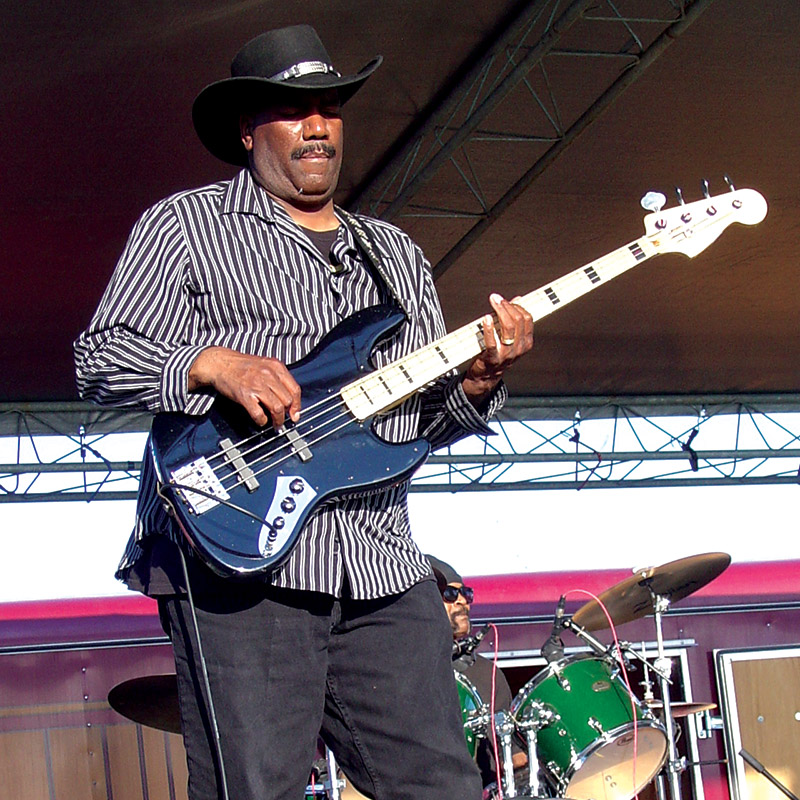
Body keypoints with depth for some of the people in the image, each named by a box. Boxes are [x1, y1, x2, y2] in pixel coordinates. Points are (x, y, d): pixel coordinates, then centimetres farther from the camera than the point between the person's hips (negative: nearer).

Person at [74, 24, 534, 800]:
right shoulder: (183, 225, 9)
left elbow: (431, 418, 21)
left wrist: (476, 379, -1)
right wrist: (216, 364, -16)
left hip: (385, 570, 5)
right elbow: (99, 357, 0)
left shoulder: (394, 254, 24)